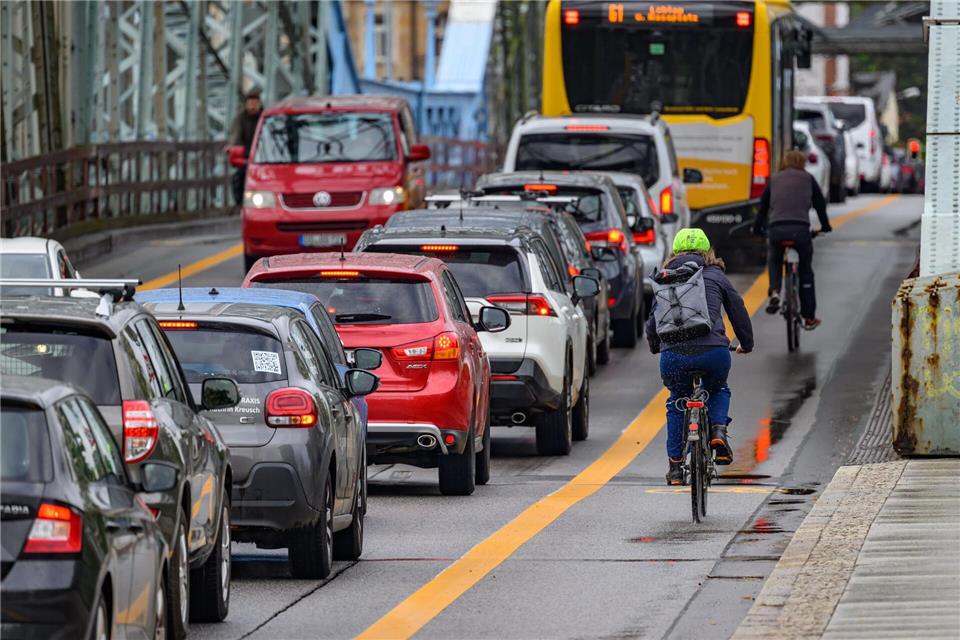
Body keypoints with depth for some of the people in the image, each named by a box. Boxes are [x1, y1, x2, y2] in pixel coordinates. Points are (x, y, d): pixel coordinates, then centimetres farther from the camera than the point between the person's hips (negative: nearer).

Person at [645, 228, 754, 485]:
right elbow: (738, 310, 21)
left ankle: (675, 464, 19)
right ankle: (718, 430, 3)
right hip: (713, 351, -1)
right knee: (718, 390, 30)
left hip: (674, 354, 1)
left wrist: (654, 346, 44)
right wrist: (747, 344, 37)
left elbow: (654, 319, 24)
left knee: (677, 403, 25)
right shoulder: (715, 276, 17)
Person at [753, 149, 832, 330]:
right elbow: (820, 203, 21)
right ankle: (809, 317, 16)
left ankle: (774, 292, 0)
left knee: (774, 262, 29)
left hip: (776, 229, 1)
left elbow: (763, 205, 23)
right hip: (800, 229, -1)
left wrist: (757, 228, 36)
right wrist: (825, 226, 37)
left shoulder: (774, 180, 20)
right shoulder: (808, 179, 16)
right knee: (805, 272, 13)